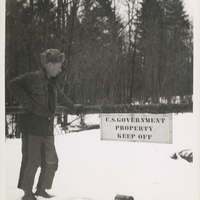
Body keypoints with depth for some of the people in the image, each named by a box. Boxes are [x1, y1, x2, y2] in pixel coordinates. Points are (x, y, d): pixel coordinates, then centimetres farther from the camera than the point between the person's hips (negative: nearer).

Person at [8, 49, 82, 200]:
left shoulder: (53, 82, 16)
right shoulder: (33, 78, -10)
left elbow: (61, 97, 33)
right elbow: (13, 85, -19)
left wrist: (73, 108, 43)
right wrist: (27, 103, -21)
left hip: (47, 129, 8)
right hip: (32, 127, -8)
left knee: (51, 161, 9)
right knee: (32, 161, -3)